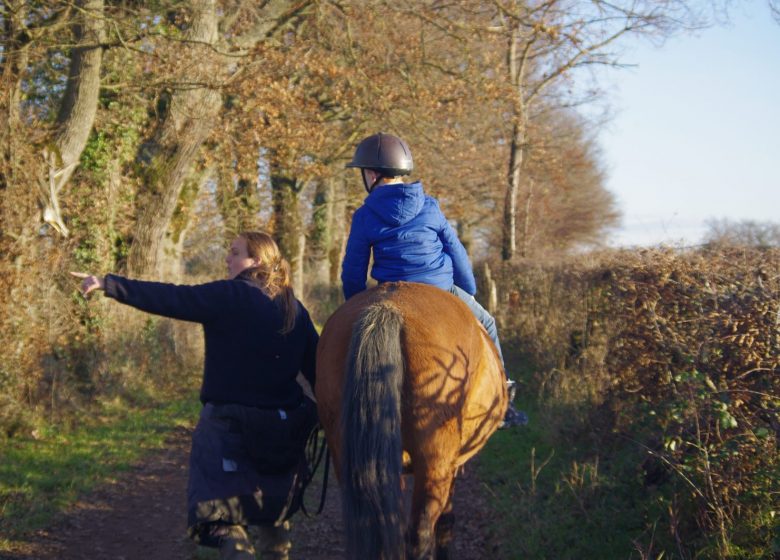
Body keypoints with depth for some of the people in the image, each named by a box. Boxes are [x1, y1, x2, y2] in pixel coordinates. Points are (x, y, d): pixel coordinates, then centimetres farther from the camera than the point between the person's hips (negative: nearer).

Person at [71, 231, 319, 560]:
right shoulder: (296, 310, 6)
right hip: (283, 430, 6)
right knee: (272, 503, 25)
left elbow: (170, 299, -15)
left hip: (229, 425, -6)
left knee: (220, 510, -3)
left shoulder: (229, 296, -11)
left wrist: (109, 284, -14)